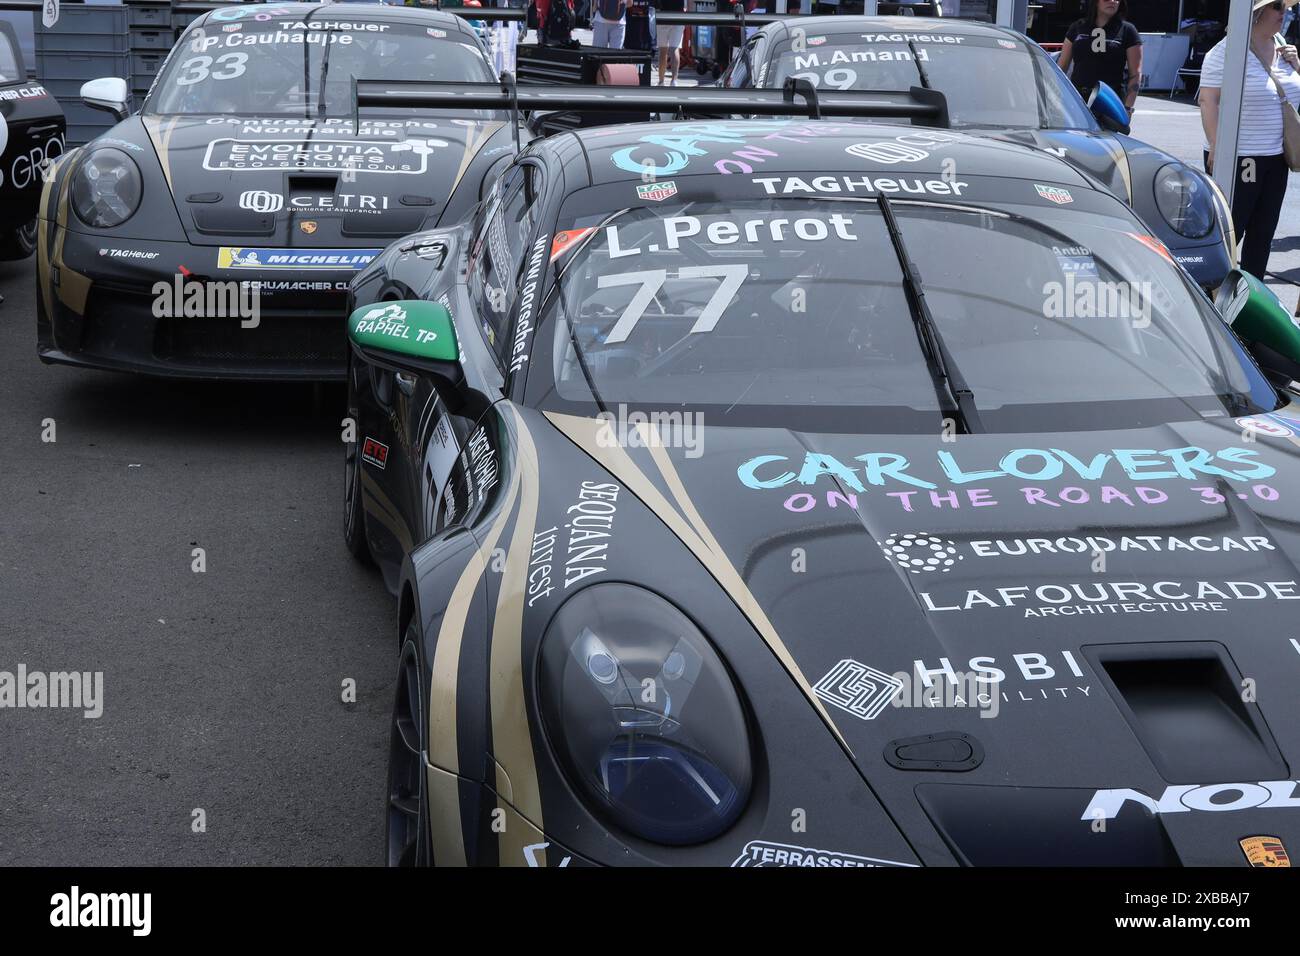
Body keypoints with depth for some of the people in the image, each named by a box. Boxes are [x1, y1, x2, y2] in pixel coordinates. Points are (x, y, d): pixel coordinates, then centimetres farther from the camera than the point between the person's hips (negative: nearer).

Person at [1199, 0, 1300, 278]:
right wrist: (1215, 147, -22)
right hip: (1238, 158, -8)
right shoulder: (1227, 51, -12)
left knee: (1263, 232, 11)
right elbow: (1208, 100, -16)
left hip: (1276, 157, 8)